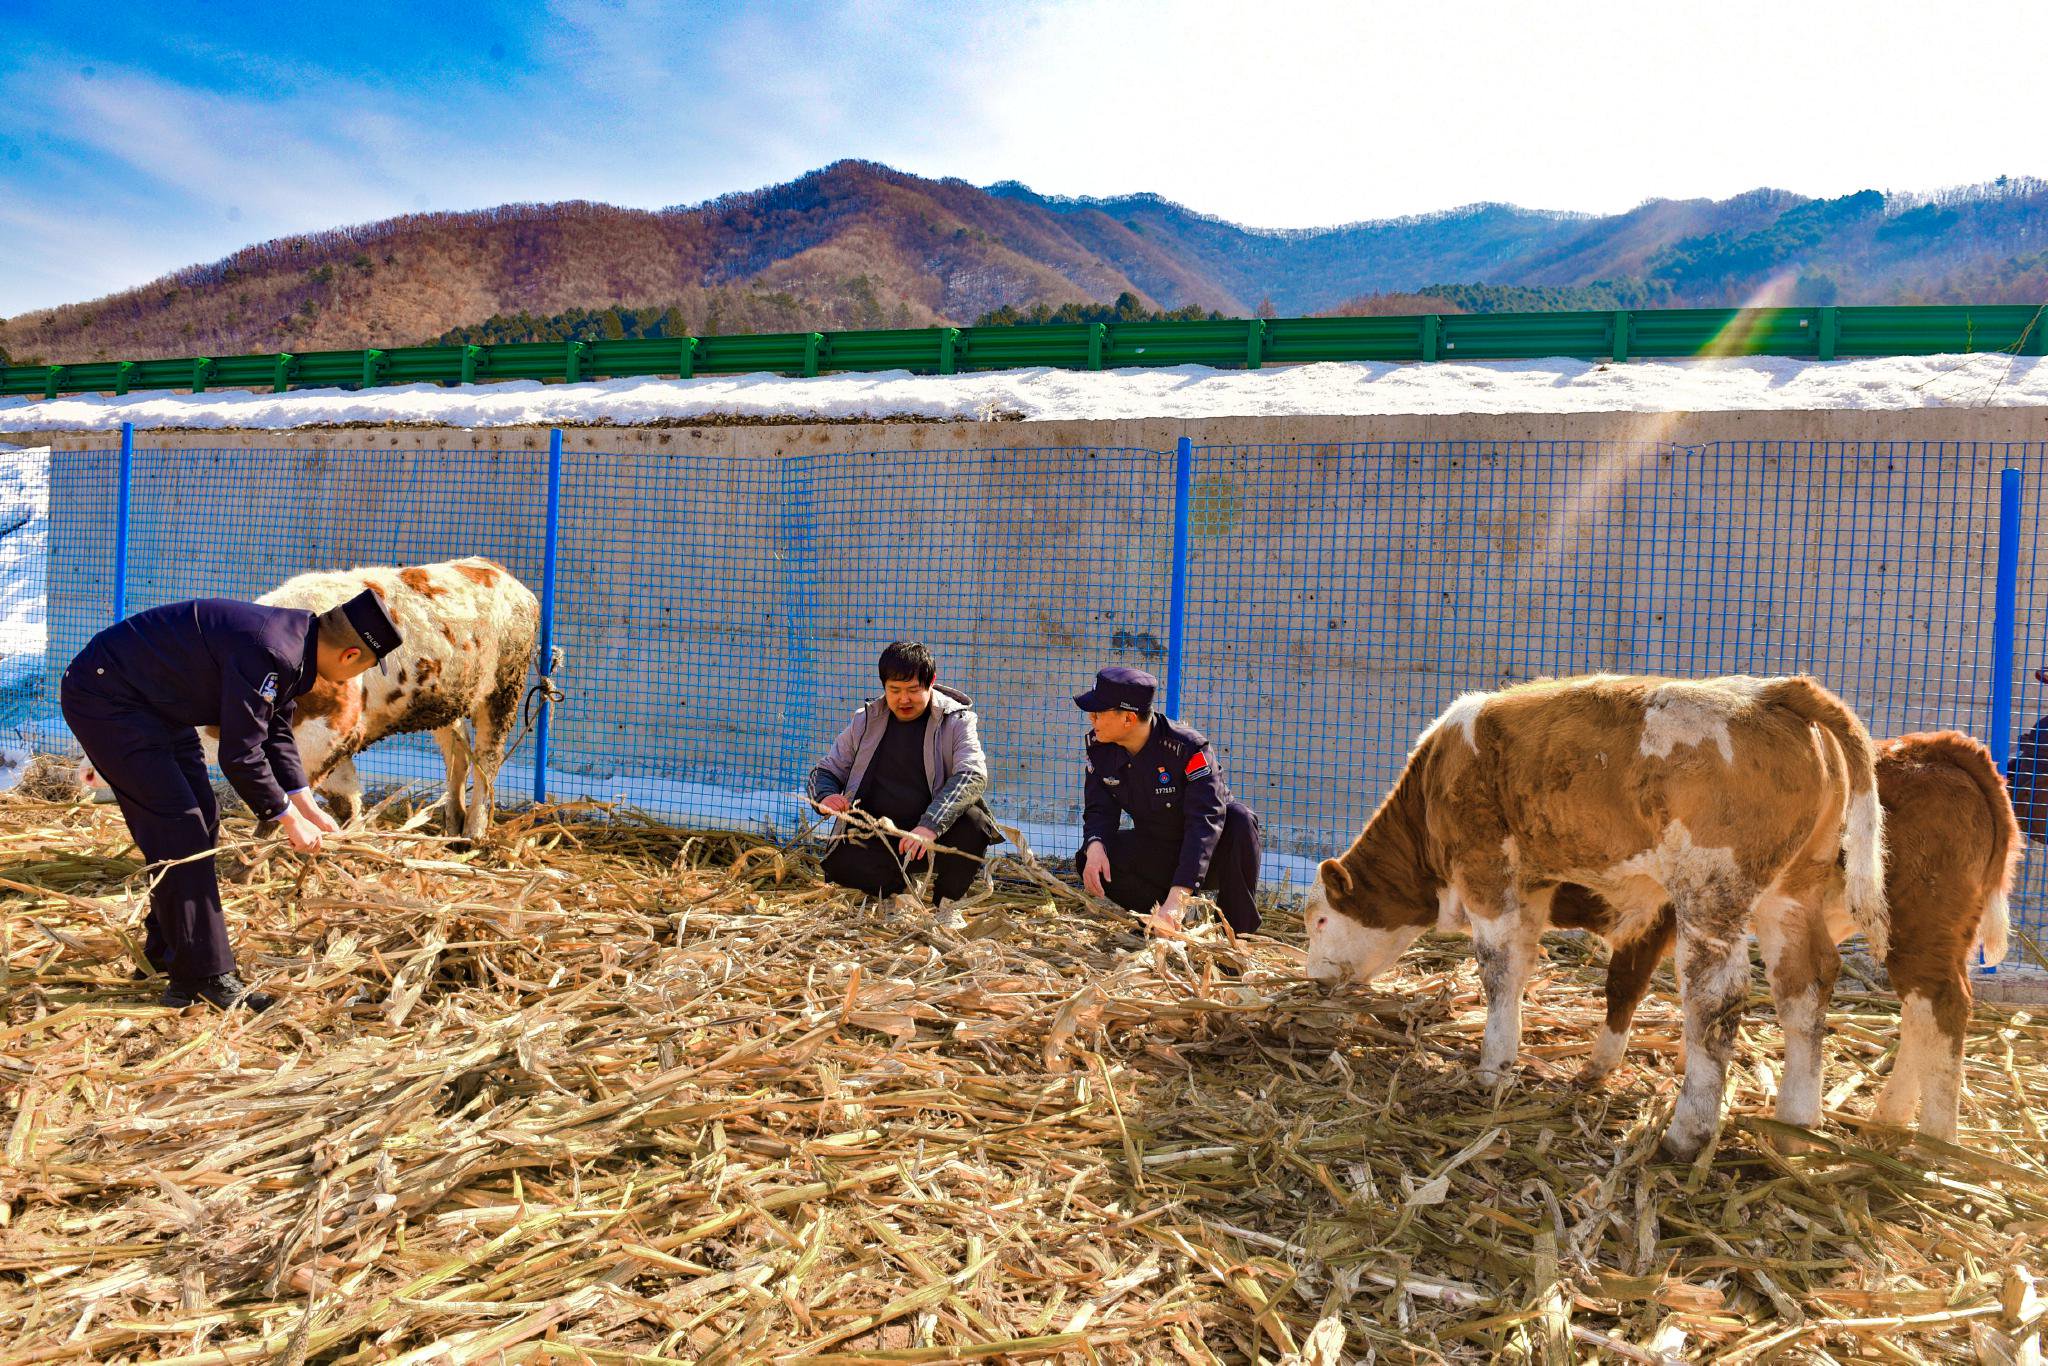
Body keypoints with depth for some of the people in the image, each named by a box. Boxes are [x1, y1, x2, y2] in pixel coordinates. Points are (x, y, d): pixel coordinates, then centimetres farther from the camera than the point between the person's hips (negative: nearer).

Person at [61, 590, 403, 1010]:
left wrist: (309, 808, 12)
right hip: (104, 698, -11)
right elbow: (241, 755, -26)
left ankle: (166, 955, 23)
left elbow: (276, 734, 13)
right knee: (179, 829, -12)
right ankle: (203, 975, -6)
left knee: (202, 821, 11)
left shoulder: (291, 645, 1)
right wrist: (290, 819, -14)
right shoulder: (269, 653, -31)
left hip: (153, 704, 11)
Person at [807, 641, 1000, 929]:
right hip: (878, 837, 2)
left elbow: (973, 774, -22)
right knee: (841, 864, -28)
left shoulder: (956, 720, -4)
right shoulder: (866, 721, 6)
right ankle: (895, 891, 8)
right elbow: (825, 771, 14)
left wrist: (930, 825, -38)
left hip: (935, 833, -2)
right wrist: (826, 796, -14)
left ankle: (946, 904, -5)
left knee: (974, 821, -32)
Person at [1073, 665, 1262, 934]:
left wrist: (1176, 897, -46)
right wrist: (1095, 846, -31)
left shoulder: (1188, 748, -28)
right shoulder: (1099, 746, -10)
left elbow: (1205, 822, -36)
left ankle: (1239, 932, -20)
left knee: (1240, 818, -36)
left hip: (1207, 858, -4)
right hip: (1156, 852, 4)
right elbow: (1099, 810, -5)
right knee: (1090, 863, -21)